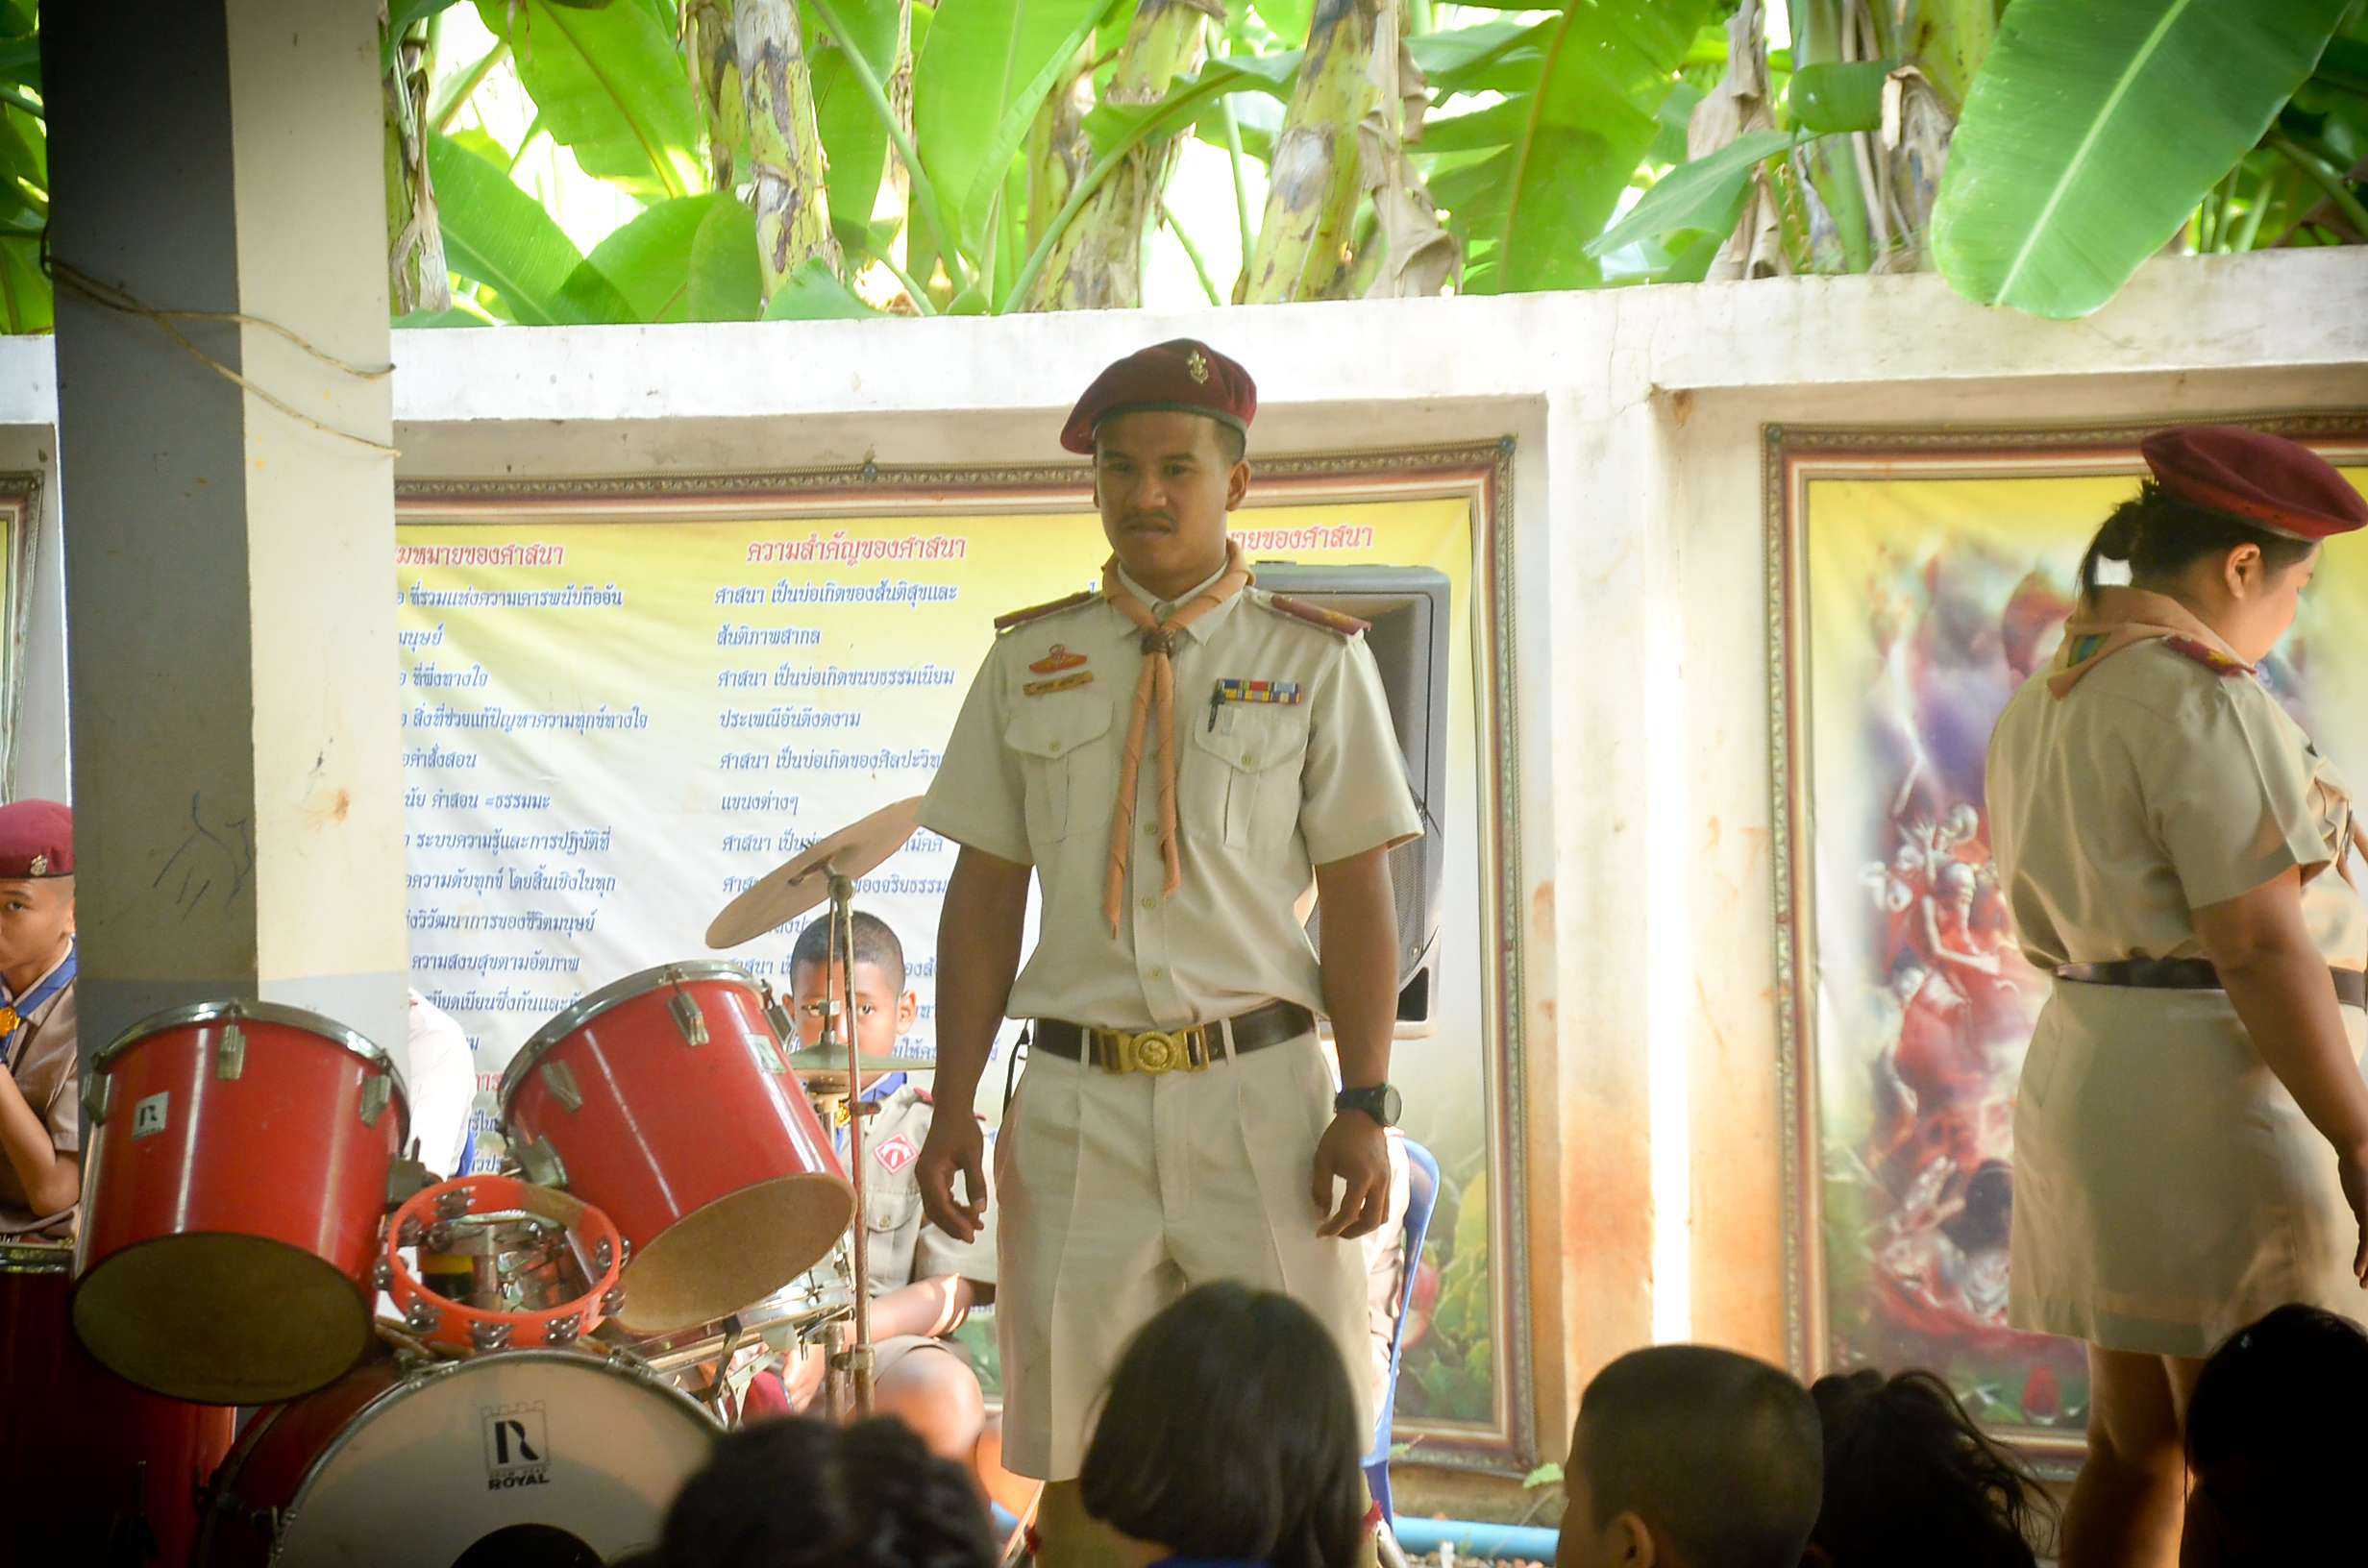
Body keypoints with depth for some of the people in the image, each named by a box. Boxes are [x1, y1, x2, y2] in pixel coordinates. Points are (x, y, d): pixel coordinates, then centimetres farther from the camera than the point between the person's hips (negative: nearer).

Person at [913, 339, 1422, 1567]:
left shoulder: (1314, 661, 5)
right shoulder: (1029, 663, 10)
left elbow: (1359, 899, 2)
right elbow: (986, 895, 11)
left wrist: (1366, 1104, -7)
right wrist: (952, 1107, 5)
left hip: (1259, 1093, -2)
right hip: (1078, 1096, 2)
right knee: (1073, 1460, 4)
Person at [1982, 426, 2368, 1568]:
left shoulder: (2042, 703, 15)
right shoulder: (2201, 701, -14)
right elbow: (2259, 945, -20)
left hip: (2085, 1075, 9)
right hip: (2218, 1091, -9)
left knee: (2133, 1452, 14)